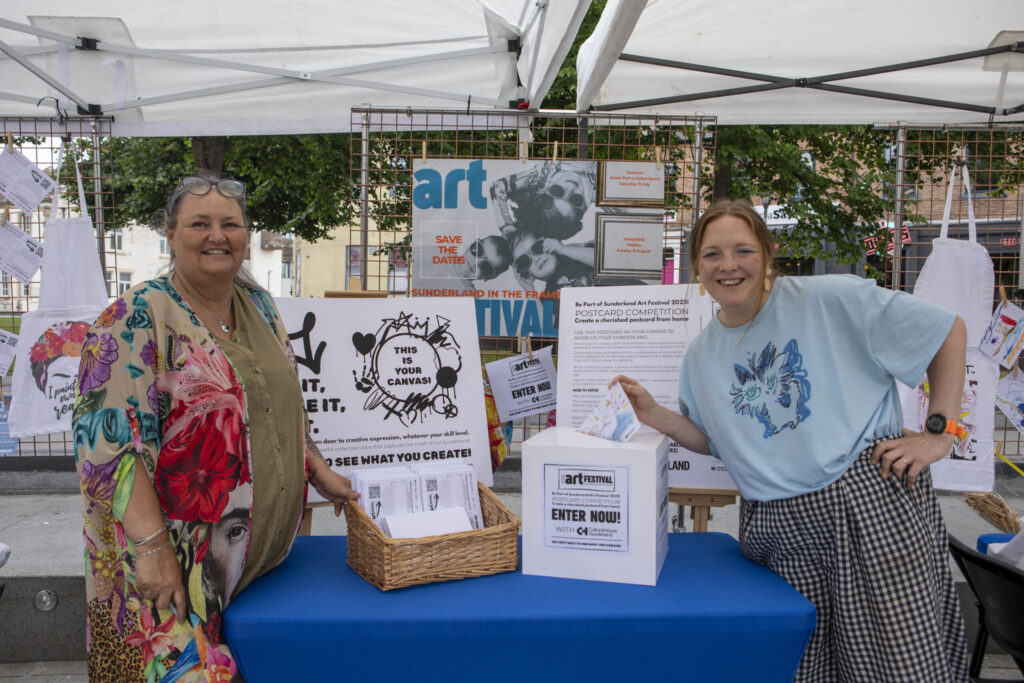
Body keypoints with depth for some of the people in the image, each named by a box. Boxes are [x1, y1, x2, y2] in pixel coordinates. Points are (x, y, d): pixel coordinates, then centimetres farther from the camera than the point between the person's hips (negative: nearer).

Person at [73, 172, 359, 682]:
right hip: (170, 565, -6)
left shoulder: (259, 307, 8)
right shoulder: (137, 319, -13)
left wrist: (319, 474, 13)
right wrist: (153, 545, -23)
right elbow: (108, 444, -19)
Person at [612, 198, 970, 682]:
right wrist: (655, 415, 5)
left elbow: (948, 330, 0)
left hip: (869, 496, -4)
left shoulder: (830, 299, -6)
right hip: (776, 527, 4)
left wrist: (941, 432, -5)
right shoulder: (701, 357, 11)